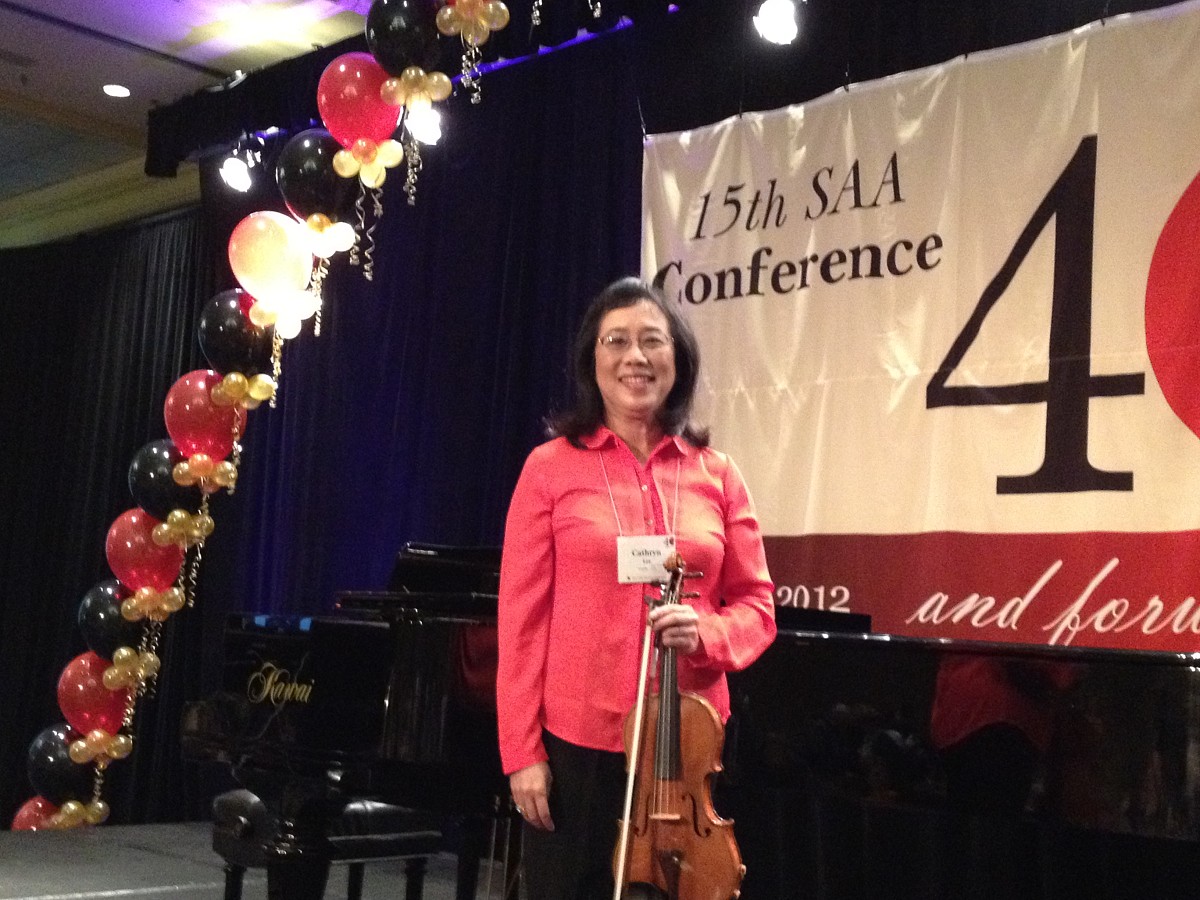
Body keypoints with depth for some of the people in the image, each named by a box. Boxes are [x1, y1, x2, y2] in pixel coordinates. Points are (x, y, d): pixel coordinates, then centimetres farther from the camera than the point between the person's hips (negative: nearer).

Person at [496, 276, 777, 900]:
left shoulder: (717, 475, 5)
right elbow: (522, 618, -3)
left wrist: (705, 633, -14)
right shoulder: (551, 466, -2)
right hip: (576, 740, -2)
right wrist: (522, 751, -7)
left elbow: (756, 606, 7)